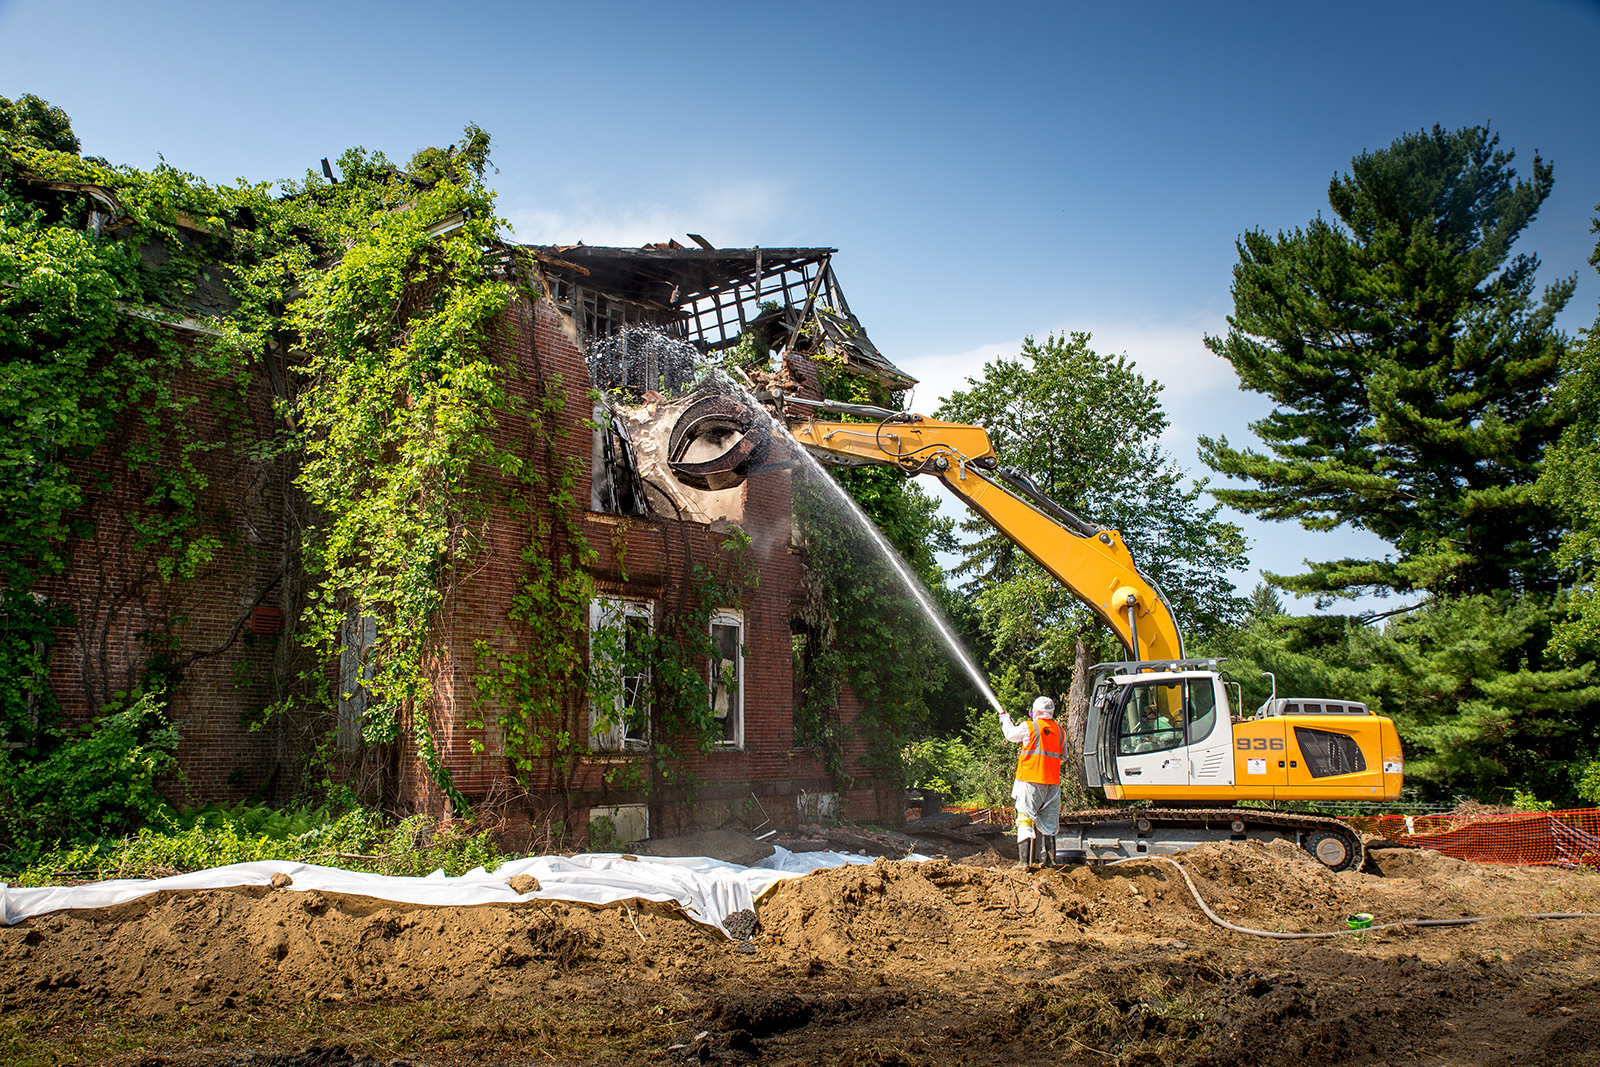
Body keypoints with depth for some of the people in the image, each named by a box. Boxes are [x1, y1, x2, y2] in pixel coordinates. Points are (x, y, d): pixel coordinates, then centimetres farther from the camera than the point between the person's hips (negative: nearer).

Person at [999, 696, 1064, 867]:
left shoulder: (1029, 727, -6)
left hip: (1031, 780, -5)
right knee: (1048, 822, 12)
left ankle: (1024, 860, -10)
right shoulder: (1059, 730, 9)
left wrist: (1005, 720, 30)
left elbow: (1011, 735, 12)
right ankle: (1048, 858, 11)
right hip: (1053, 782, 5)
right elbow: (1062, 756, 20)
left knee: (1025, 820, -3)